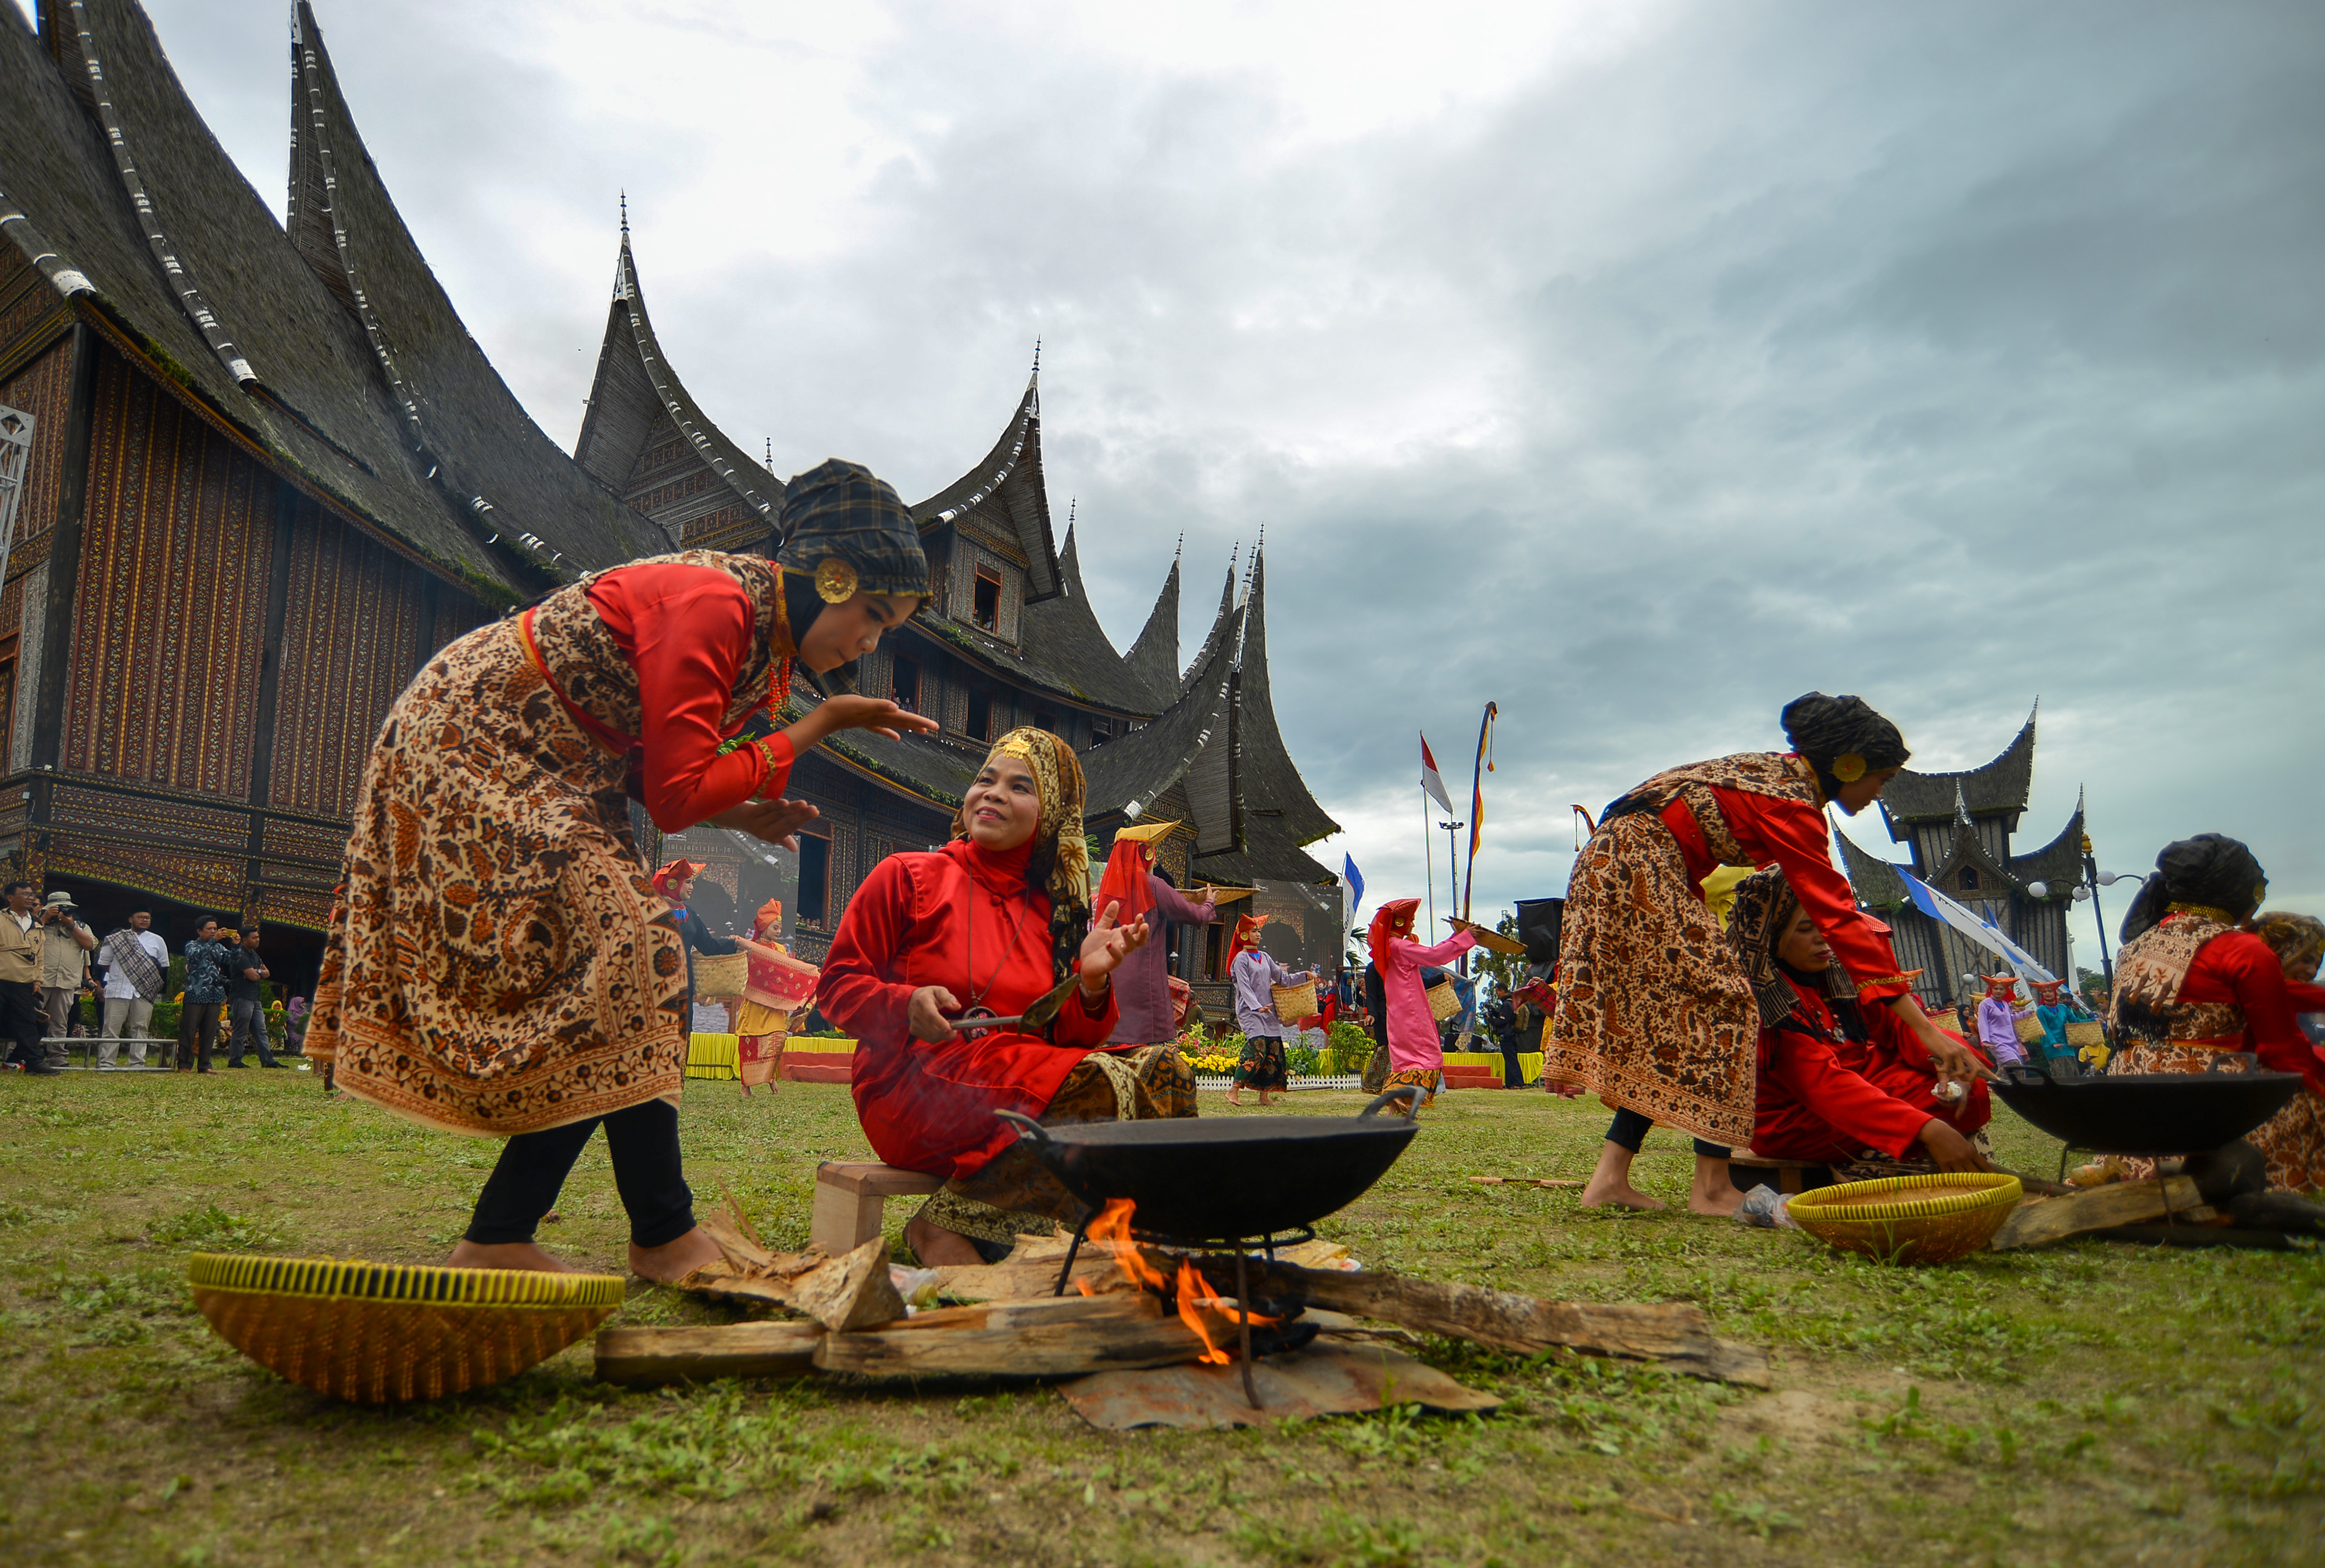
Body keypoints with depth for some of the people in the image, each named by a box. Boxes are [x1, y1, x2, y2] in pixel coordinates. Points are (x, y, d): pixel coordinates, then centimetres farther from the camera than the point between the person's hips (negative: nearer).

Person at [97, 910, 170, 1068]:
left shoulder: (157, 941, 12)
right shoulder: (116, 939, 7)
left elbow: (164, 967, 15)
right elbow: (103, 963, 11)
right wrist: (119, 974, 6)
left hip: (145, 992, 2)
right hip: (118, 990, -1)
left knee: (141, 1029, 2)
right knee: (112, 1028, -3)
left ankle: (137, 1064, 4)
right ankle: (106, 1063, 0)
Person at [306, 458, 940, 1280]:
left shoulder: (765, 625, 4)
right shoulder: (711, 603, -25)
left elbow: (653, 771, 7)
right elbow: (677, 794, -26)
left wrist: (738, 813, -8)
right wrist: (821, 724, -22)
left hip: (542, 769, 10)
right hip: (472, 742, -10)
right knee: (621, 948, -16)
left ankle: (497, 1242, 8)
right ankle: (665, 1237, -9)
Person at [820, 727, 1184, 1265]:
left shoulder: (1054, 908, 16)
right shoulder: (907, 876, 5)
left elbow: (1068, 1038, 9)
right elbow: (836, 983, 3)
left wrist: (1091, 982, -11)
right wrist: (906, 1004, -16)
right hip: (914, 1083, -5)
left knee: (1161, 1071, -20)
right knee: (1101, 1089, -28)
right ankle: (945, 1225, -14)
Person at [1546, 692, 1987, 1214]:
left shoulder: (1781, 770, 12)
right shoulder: (1790, 804, -16)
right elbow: (1839, 918, -22)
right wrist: (1924, 1028, -22)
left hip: (1609, 861, 10)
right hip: (1643, 868, -10)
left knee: (1660, 1019, 8)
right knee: (1720, 1001, -7)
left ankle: (1610, 1177, 4)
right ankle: (1712, 1186, -5)